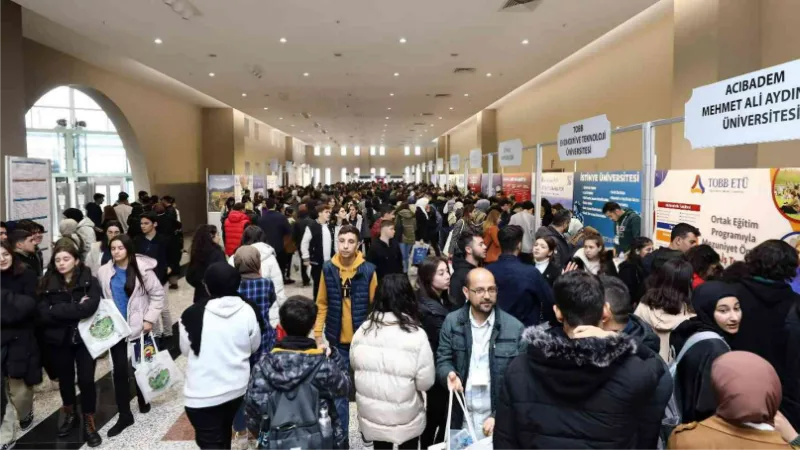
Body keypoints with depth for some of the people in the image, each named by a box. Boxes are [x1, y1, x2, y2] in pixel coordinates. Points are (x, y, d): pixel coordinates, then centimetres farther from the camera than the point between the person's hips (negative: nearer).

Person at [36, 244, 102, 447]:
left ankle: (89, 422, 15)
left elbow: (89, 308, -21)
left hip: (84, 337, -3)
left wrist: (58, 310, -16)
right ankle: (70, 414, 40)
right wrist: (75, 308, -17)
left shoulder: (89, 282, -6)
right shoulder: (47, 284, 0)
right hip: (58, 340, 3)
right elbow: (42, 314, -11)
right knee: (65, 379, 18)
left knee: (86, 380, -1)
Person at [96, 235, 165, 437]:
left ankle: (143, 400, 37)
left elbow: (157, 294, -7)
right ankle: (124, 415, 13)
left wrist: (150, 319, -11)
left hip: (138, 327, -2)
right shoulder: (104, 272, 0)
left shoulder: (142, 269, -11)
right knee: (119, 371, 4)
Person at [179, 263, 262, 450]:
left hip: (202, 393, -4)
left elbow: (186, 350, -2)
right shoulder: (248, 311, -11)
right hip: (236, 386, 4)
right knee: (224, 430, 27)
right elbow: (254, 347, 3)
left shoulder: (192, 314, -17)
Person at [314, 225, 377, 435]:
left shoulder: (368, 270, -9)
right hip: (336, 340, 1)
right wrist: (318, 334, -1)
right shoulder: (328, 269, -3)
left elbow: (375, 306, -3)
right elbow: (322, 304, 3)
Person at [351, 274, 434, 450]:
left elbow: (354, 364, 4)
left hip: (370, 414, 3)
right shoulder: (416, 335, -22)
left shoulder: (363, 330, -12)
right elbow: (426, 382, -16)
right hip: (406, 419, -3)